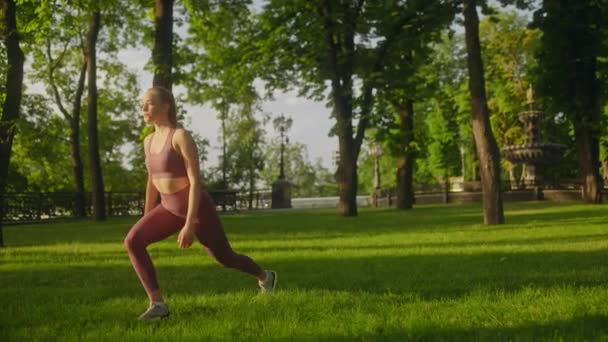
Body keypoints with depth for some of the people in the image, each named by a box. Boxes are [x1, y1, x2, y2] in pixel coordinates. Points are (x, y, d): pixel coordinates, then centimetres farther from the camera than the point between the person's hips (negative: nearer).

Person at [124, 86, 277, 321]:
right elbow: (152, 183, 13)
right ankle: (158, 304, -17)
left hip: (198, 209, -6)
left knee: (225, 259, 13)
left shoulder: (182, 136, -22)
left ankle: (265, 276, 45)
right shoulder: (149, 141, 3)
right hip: (171, 208, 6)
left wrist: (189, 225, -29)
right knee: (132, 241, -18)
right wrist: (147, 224, 16)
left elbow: (196, 182, -25)